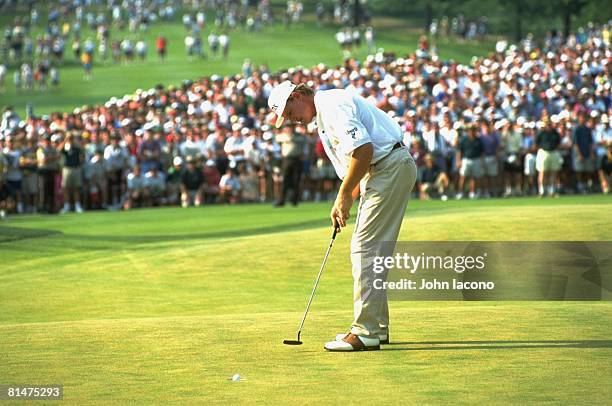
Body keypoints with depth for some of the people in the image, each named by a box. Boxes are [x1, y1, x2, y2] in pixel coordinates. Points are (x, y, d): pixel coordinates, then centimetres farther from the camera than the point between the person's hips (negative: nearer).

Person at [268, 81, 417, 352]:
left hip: (391, 166, -11)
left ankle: (366, 332, -12)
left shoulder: (332, 105, -12)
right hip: (383, 171, 11)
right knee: (373, 251, 14)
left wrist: (345, 195, -14)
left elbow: (363, 148, -23)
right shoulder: (323, 116, 22)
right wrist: (344, 205, 13)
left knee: (365, 249, -11)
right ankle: (377, 328, 20)